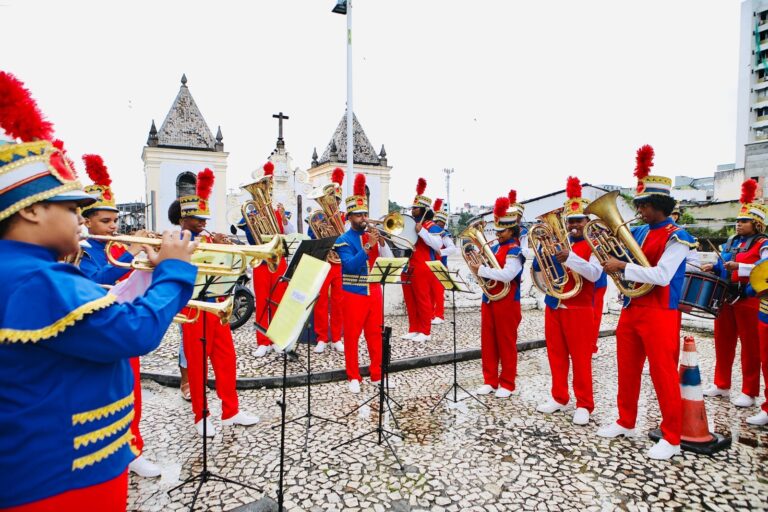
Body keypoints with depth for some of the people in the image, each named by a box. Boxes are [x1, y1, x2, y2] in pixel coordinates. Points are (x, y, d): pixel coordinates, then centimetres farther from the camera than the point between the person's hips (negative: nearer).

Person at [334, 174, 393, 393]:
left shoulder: (373, 235, 8)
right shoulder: (343, 241, -6)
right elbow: (351, 265, -21)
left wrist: (382, 242, -15)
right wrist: (368, 246, -29)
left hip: (374, 292, 4)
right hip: (353, 294, -4)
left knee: (375, 334, 11)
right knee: (352, 336, 4)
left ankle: (377, 374, 24)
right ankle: (353, 377, 17)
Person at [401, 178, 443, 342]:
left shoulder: (431, 227, -7)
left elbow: (438, 245, -20)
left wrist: (421, 231, -24)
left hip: (422, 269, -8)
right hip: (407, 268, 8)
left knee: (423, 300, -1)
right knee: (410, 301, 11)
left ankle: (425, 332, 8)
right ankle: (413, 329, 20)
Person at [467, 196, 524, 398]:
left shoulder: (515, 251, -11)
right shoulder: (492, 248, 12)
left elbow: (506, 275, -25)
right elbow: (484, 271, 15)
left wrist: (481, 269, -24)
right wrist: (476, 268, -6)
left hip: (507, 303, -7)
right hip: (488, 301, 7)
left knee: (506, 344, 4)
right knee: (488, 343, 11)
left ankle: (507, 384, 16)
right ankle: (490, 380, 23)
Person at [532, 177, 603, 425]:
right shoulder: (557, 242, 12)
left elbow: (595, 274, -20)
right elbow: (539, 270, 8)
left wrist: (570, 257, -33)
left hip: (579, 309, -5)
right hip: (553, 306, 5)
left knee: (580, 358, 2)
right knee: (556, 355, 12)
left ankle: (584, 405, 14)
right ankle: (559, 398, 24)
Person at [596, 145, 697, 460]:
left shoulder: (677, 237, -11)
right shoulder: (638, 232, 10)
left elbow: (661, 276, -23)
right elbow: (614, 253, 19)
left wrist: (622, 267, -22)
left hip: (659, 315, -7)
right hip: (631, 311, 7)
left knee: (663, 375, 2)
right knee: (627, 371, 14)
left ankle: (671, 438, 16)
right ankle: (626, 423, 30)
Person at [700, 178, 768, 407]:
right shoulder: (730, 242, 14)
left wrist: (740, 266, -28)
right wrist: (713, 267, 5)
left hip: (749, 300, -7)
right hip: (725, 298, 7)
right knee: (723, 343, 13)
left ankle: (749, 392, 13)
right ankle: (721, 384, 25)